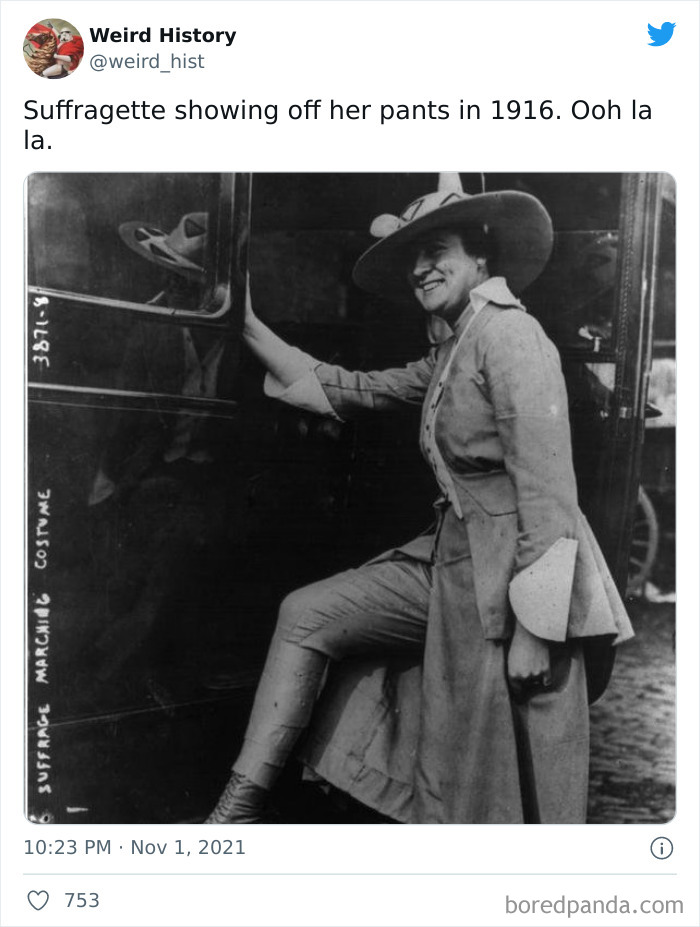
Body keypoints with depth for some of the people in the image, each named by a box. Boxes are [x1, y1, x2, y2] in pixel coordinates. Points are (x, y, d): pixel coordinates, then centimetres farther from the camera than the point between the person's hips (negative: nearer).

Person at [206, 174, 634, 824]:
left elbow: (547, 485, -20)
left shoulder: (508, 334, -14)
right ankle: (241, 807, 9)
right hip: (452, 558, 9)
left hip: (511, 571, -9)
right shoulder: (446, 357, 15)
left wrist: (533, 626, -22)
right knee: (307, 614, 4)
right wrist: (248, 327, 12)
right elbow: (343, 390, 16)